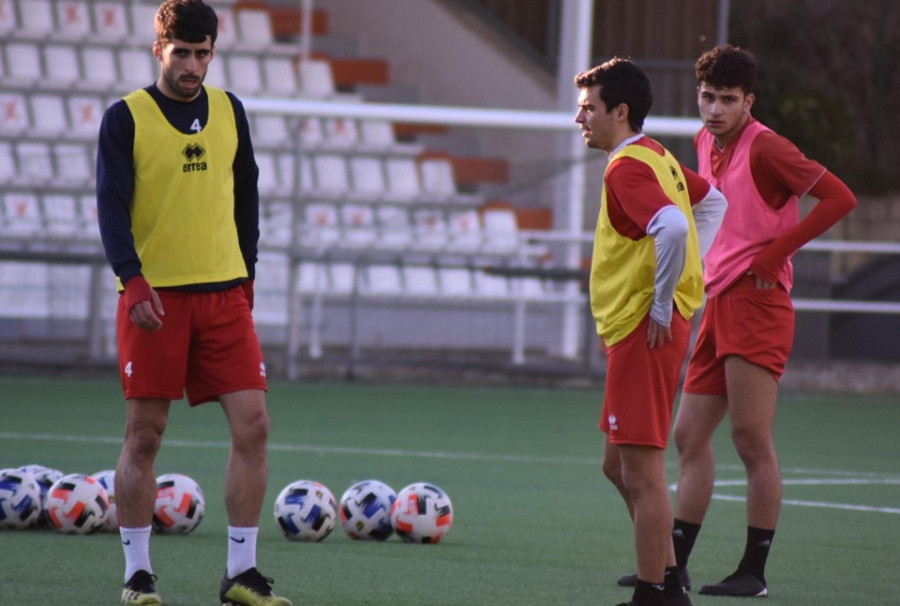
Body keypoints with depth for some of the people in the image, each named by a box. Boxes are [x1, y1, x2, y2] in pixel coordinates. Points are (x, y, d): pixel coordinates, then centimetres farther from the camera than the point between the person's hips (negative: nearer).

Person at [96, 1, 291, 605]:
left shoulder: (229, 111, 11)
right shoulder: (125, 118, -2)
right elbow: (112, 205, -9)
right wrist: (133, 280, -21)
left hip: (223, 293, 4)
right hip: (153, 296, -4)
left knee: (253, 425, -5)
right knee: (144, 435, -1)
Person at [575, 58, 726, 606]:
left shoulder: (627, 167, -16)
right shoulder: (657, 157, 15)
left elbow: (673, 228, -33)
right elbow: (712, 202, 30)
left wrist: (661, 304, -22)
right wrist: (685, 277, 21)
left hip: (644, 331, -11)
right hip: (641, 328, 11)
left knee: (642, 468, -7)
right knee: (620, 464, 17)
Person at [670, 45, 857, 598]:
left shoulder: (764, 147, -12)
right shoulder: (706, 143, 13)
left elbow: (840, 198, -18)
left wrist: (776, 253, -16)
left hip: (755, 303, -9)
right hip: (718, 302, 9)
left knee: (752, 439, -8)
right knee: (690, 436, 9)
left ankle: (755, 573, -4)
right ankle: (675, 566, 14)